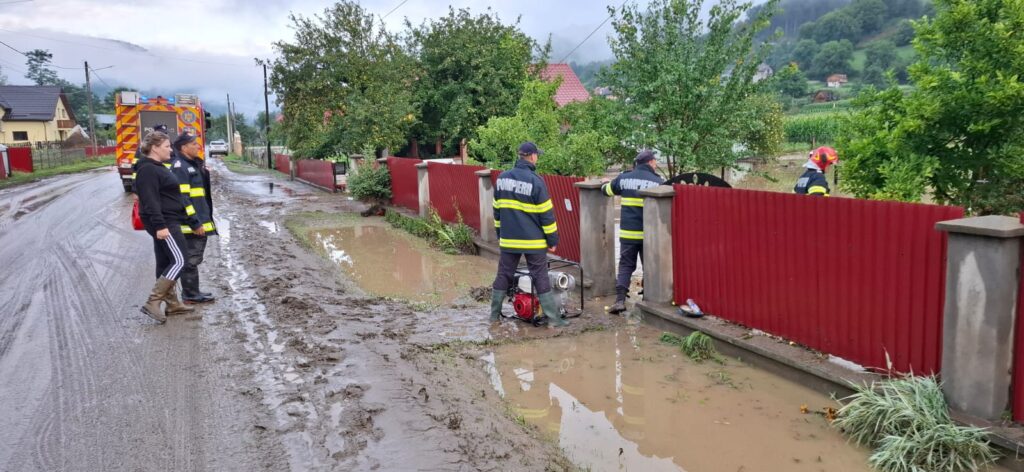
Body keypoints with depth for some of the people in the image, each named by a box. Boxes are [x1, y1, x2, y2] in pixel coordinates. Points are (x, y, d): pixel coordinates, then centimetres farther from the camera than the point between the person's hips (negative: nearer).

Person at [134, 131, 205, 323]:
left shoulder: (159, 168, 19)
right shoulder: (148, 170, -13)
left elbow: (172, 197, 22)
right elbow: (150, 200, -22)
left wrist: (193, 222, 22)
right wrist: (160, 225, -29)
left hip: (168, 222, 11)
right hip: (163, 224, -11)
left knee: (165, 263, 13)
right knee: (178, 261, -12)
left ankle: (172, 303, 21)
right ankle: (152, 303, -11)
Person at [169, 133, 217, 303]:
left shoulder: (195, 164, 17)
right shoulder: (179, 166, -14)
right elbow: (182, 197, -21)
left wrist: (205, 218, 24)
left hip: (200, 221, 10)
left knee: (194, 258, 16)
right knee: (191, 259, -3)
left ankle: (192, 292, 25)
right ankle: (190, 295, 4)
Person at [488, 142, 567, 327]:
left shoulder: (502, 178, 3)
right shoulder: (535, 181, -14)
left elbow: (497, 210, 12)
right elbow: (546, 214, -11)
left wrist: (500, 233, 21)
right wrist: (552, 239, -3)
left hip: (508, 239, 5)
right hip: (533, 241, -5)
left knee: (503, 276, 14)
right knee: (541, 279, 0)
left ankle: (494, 314, 20)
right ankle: (553, 318, 4)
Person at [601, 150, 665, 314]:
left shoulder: (624, 178, 3)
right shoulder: (657, 181, -5)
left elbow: (607, 189, 20)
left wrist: (604, 184, 41)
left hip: (627, 232, 2)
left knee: (625, 265, 9)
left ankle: (620, 300, -2)